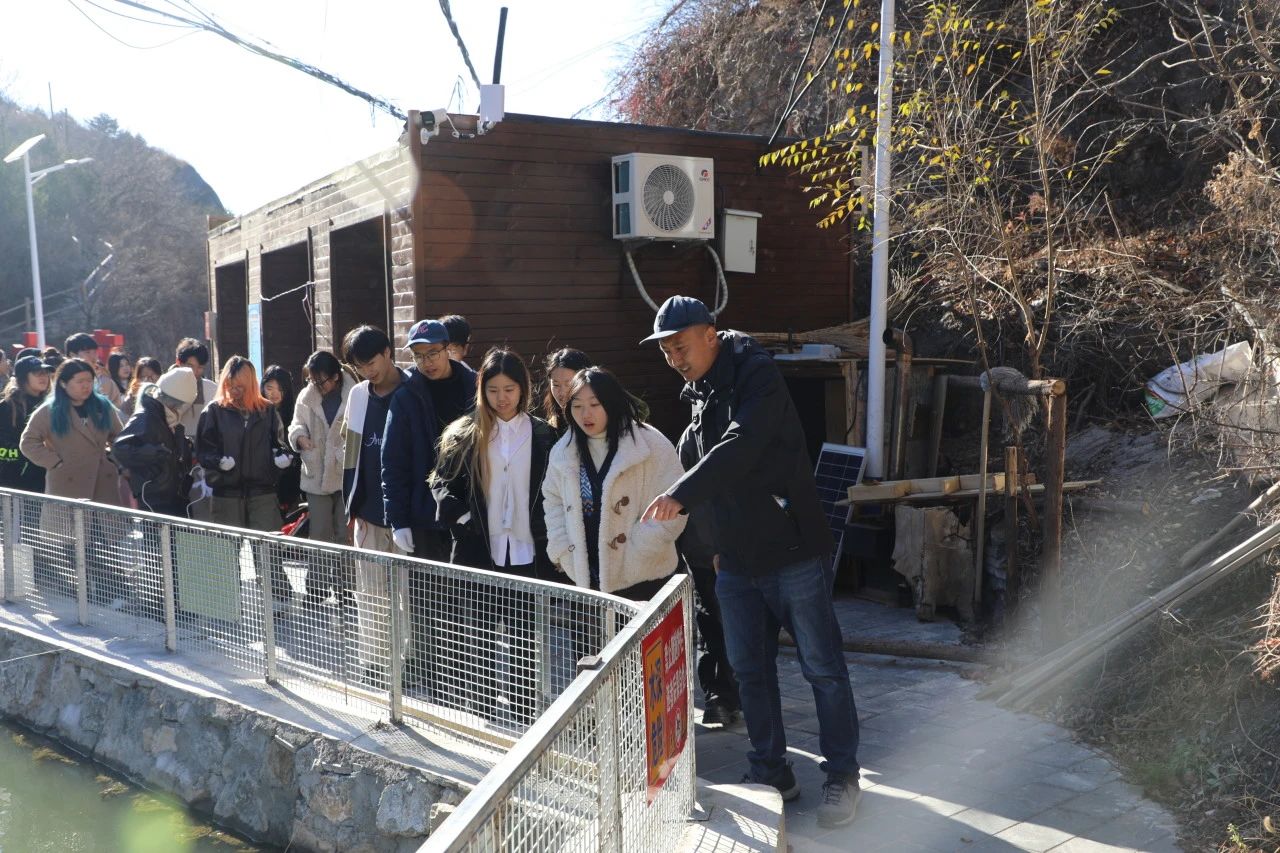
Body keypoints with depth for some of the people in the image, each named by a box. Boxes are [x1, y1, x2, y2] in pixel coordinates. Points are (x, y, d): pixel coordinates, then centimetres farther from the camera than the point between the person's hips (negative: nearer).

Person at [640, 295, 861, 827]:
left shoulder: (757, 375, -14)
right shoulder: (700, 394, 12)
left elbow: (739, 447, -30)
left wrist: (680, 495, -39)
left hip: (793, 553, -8)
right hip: (735, 562, 8)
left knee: (823, 668, 3)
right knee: (750, 671, 13)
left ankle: (842, 775, 17)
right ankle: (771, 772, 27)